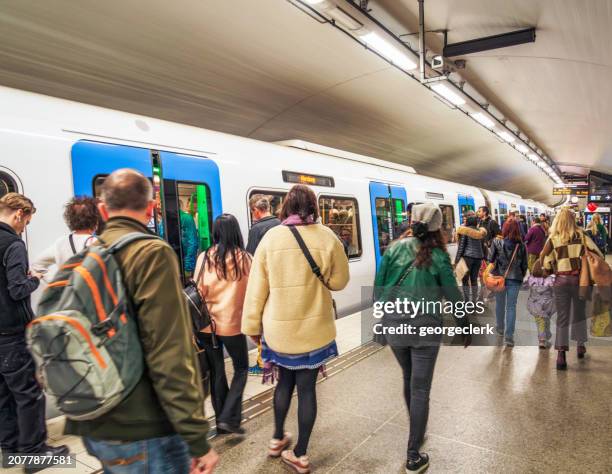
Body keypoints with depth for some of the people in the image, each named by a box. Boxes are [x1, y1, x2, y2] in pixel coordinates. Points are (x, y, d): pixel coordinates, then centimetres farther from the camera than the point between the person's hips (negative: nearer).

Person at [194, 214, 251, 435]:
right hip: (232, 324, -3)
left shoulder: (205, 257, -5)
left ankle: (221, 420, 27)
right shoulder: (245, 258, -11)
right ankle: (229, 418, 8)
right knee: (241, 369, 17)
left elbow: (198, 291, 0)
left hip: (206, 324, 3)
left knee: (216, 371, 17)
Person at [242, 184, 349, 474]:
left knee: (285, 381, 23)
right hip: (314, 328, -1)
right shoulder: (327, 237, -9)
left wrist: (252, 325, 6)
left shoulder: (270, 238, -8)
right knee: (306, 387, 12)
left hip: (278, 327, 1)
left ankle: (277, 440, 39)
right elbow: (339, 281, 1)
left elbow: (257, 287, -4)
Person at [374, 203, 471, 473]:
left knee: (408, 379, 24)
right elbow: (453, 295, -2)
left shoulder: (396, 248, -2)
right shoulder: (438, 256, -8)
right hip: (424, 329, -3)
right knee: (420, 390, 7)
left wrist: (381, 315, 13)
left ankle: (417, 431, 44)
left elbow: (379, 286, -1)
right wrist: (465, 326, 13)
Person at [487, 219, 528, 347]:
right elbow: (524, 265, 2)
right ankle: (509, 336, 0)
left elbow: (490, 260, -7)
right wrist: (521, 276, 16)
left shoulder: (497, 242, -10)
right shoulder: (521, 245, -4)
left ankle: (500, 329, 34)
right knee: (511, 306, 4)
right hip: (515, 279, 0)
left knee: (500, 304, 18)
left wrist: (492, 273, 8)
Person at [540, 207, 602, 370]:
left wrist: (550, 271, 13)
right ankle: (581, 347, 34)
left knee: (562, 317, 4)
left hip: (561, 280, -1)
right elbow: (597, 253, -2)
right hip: (579, 278, 1)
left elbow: (546, 262, -5)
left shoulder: (553, 239, -3)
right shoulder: (581, 235, 0)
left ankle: (561, 355, -3)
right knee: (579, 313, 20)